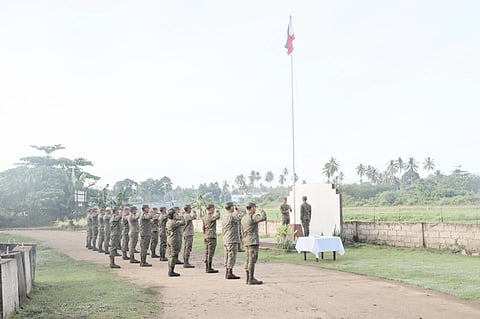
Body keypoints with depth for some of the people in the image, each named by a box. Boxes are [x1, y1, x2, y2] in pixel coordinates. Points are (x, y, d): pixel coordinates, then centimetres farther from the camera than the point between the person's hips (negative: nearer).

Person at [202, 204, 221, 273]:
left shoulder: (204, 217, 13)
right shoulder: (211, 216, -14)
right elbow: (217, 216, -29)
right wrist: (217, 212, -7)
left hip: (206, 236, 9)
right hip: (211, 236, -9)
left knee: (207, 253, 11)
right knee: (210, 253, -6)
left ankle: (207, 268, 15)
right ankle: (209, 268, -5)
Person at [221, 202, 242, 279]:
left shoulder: (223, 216, 12)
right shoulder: (232, 216, -16)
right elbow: (240, 218, -3)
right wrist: (237, 211, 10)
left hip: (225, 240, 9)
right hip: (232, 240, -9)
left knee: (227, 256, 12)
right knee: (232, 256, -5)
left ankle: (227, 273, 16)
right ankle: (230, 273, -4)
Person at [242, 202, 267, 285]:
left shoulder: (243, 218, 14)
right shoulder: (252, 217, -14)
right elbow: (263, 218, -22)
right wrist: (262, 211, -5)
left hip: (246, 241, 10)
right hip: (253, 241, -10)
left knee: (248, 260, 12)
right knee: (252, 260, -8)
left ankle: (248, 278, 14)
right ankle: (251, 279, -8)